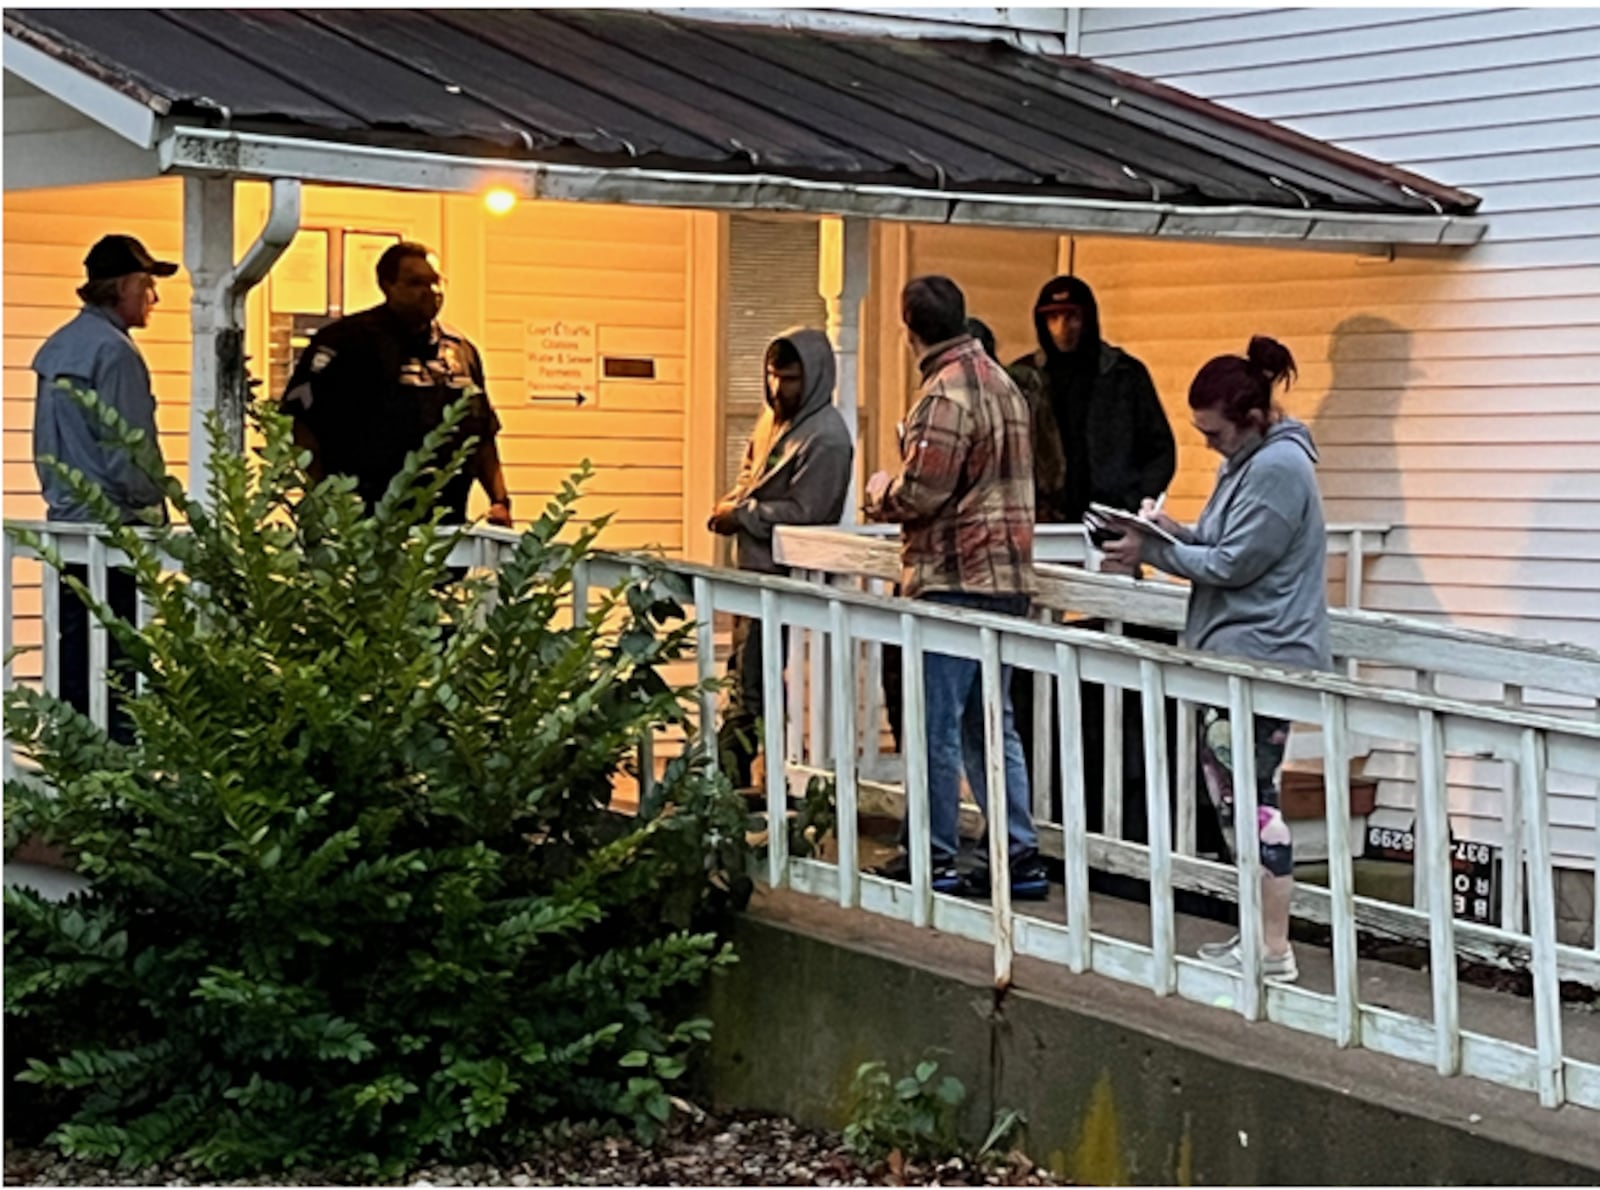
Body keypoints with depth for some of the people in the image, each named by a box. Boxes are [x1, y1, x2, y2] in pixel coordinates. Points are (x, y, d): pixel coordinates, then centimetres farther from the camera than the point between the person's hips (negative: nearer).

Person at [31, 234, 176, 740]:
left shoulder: (56, 348, 13)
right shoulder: (113, 349, -14)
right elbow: (127, 446, -16)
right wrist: (153, 509, -8)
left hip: (65, 521, 9)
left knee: (73, 645, 10)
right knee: (118, 653, -7)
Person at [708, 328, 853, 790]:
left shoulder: (825, 438, -17)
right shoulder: (775, 417, 11)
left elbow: (801, 511, -21)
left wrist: (739, 515, -13)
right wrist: (731, 504, 2)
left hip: (783, 578, -10)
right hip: (755, 570, 10)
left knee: (749, 687, -7)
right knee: (741, 679, 14)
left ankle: (729, 782, -2)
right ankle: (726, 782, 20)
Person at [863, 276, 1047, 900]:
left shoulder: (947, 391, -15)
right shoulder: (1000, 382, 14)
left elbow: (921, 490, -20)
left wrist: (879, 493, 1)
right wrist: (894, 491, 19)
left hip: (954, 578, -9)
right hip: (1005, 579, 9)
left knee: (936, 724, -1)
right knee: (992, 721, 13)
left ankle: (932, 858, 6)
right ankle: (1020, 856, 13)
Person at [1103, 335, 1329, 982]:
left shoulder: (1278, 469, -16)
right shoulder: (1249, 459, 16)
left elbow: (1234, 563, -17)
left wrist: (1153, 551, -9)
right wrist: (1176, 533, 3)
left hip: (1262, 657, -11)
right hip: (1236, 655, 11)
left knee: (1250, 794, -8)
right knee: (1231, 790, 13)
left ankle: (1275, 951, -4)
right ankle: (1260, 934, 20)